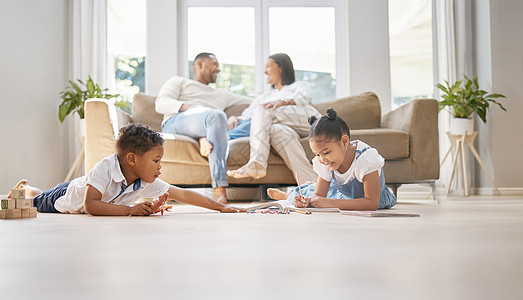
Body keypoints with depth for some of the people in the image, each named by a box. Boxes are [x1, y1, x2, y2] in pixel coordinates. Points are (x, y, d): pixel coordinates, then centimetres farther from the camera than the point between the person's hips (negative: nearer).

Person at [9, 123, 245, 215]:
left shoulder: (149, 183, -32)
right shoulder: (105, 168, -47)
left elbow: (183, 194, -30)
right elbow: (90, 205, -54)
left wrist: (220, 207, -35)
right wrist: (130, 210, -60)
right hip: (67, 196, -4)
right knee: (36, 203, 29)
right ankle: (25, 187, 57)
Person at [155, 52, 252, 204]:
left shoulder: (221, 95, 42)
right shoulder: (179, 81, 28)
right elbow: (160, 104, 9)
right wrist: (185, 106, -9)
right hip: (176, 122, -4)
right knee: (216, 116, -39)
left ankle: (206, 139, -48)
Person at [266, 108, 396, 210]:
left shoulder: (366, 158, -40)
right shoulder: (323, 163, -21)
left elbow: (372, 203, -43)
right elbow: (319, 195, -15)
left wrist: (330, 203, -48)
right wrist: (307, 201, -41)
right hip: (343, 194, 6)